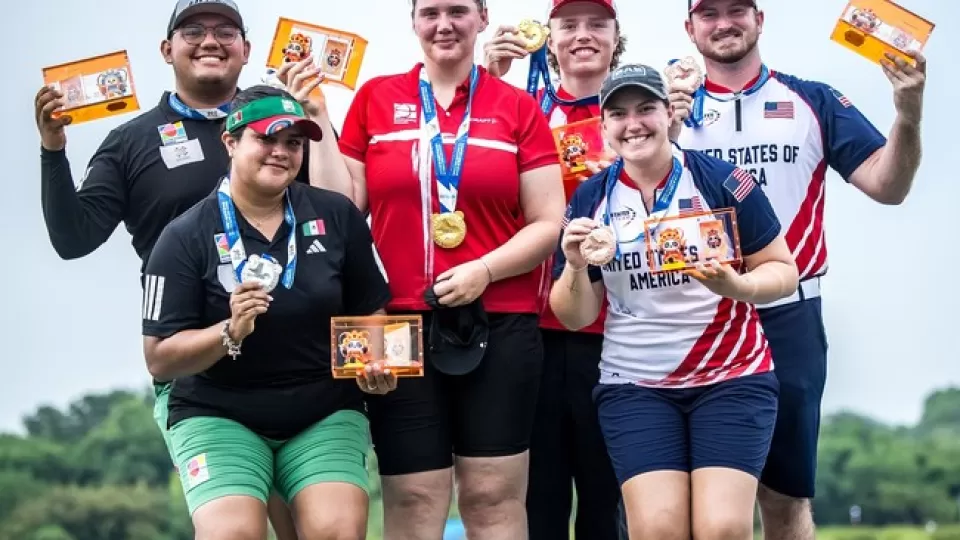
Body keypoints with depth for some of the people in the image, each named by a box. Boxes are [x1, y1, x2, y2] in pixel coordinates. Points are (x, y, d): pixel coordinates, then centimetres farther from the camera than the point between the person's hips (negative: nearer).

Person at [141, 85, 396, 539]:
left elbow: (370, 312, 11)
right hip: (219, 416, -2)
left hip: (325, 415, 2)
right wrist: (230, 333, -25)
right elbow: (159, 359, -8)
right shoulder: (186, 237, -7)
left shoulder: (336, 216, 1)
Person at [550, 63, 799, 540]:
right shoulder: (589, 199, 1)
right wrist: (576, 267, -16)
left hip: (731, 377, -1)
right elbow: (575, 318, 4)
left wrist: (738, 285, -21)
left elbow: (782, 269, -1)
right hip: (633, 386, 2)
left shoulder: (721, 181, -6)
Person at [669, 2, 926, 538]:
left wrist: (909, 116, -19)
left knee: (788, 496, 4)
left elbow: (887, 186, 0)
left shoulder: (814, 102, 7)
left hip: (789, 318, 0)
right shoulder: (671, 108, 7)